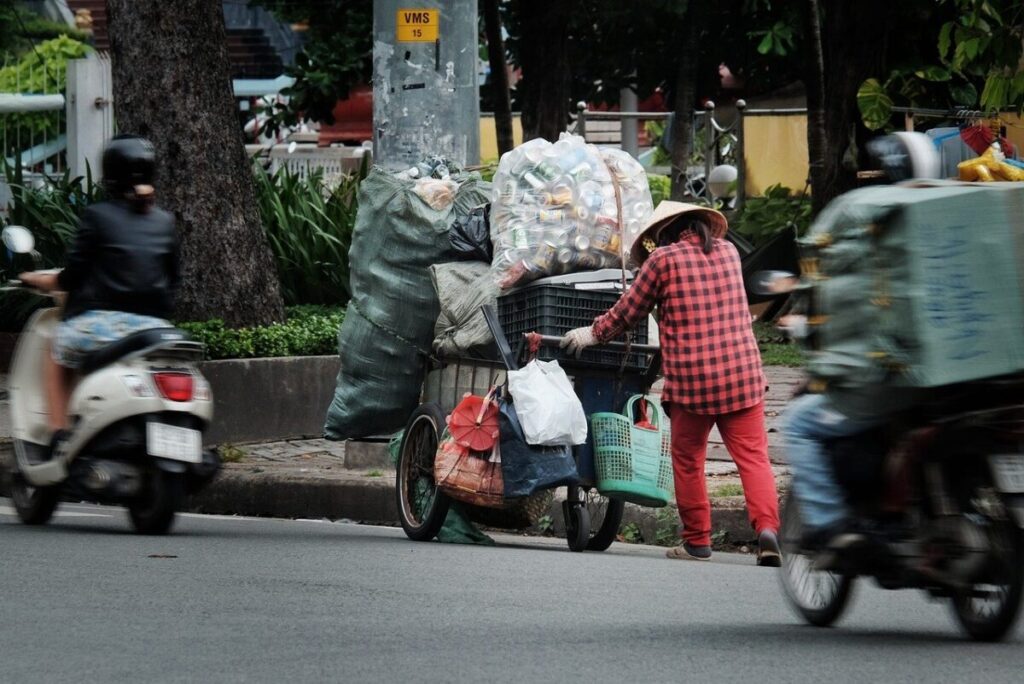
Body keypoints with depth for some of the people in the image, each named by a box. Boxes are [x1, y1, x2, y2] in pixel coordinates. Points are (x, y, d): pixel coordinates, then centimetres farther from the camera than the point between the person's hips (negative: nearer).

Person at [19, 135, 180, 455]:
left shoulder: (97, 216, -4)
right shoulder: (165, 223, 9)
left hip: (104, 322, -3)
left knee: (56, 356, 25)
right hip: (154, 327, 4)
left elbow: (73, 276, -3)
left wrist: (39, 281, 16)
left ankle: (59, 435, 12)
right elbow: (172, 279, 14)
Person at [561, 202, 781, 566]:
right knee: (752, 456, 0)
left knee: (688, 460, 12)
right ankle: (767, 526, -19)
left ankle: (697, 540, 14)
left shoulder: (663, 259, 0)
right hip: (743, 372, 3)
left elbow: (629, 310, 8)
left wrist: (594, 333, 26)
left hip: (690, 378, -3)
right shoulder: (727, 251, 13)